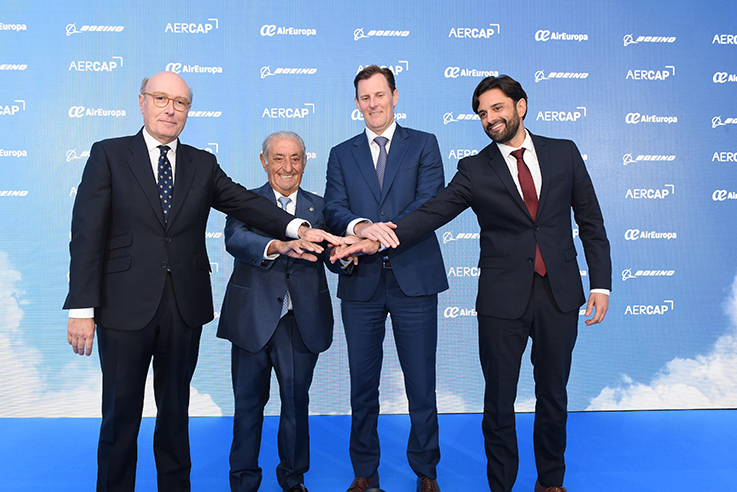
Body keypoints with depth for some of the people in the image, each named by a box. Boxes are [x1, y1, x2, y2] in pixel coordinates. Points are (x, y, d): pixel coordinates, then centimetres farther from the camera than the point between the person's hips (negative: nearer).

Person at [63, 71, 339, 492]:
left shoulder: (203, 164, 10)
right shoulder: (108, 155, 1)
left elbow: (245, 202, -1)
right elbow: (87, 234, -5)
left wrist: (296, 228, -18)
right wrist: (82, 308, -12)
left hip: (185, 308, 3)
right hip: (125, 307, -2)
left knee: (176, 409, 17)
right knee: (121, 413, 9)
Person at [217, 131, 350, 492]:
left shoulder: (319, 207, 9)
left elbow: (334, 261, -2)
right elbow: (234, 239, -17)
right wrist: (277, 245, -36)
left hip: (302, 322, 1)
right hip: (253, 319, -1)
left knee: (296, 402, 11)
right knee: (248, 404, 12)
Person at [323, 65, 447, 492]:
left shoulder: (424, 144, 8)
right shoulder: (342, 154, 14)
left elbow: (431, 200, -7)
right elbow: (334, 209, 0)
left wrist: (386, 232, -22)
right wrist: (358, 226, -23)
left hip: (414, 277, -2)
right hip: (361, 281, 2)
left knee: (422, 382, 7)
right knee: (363, 384, 10)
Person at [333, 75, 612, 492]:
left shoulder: (564, 153, 6)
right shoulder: (475, 170, 1)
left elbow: (591, 221, 7)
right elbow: (432, 213, -9)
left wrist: (601, 283, 2)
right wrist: (380, 239, -23)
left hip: (560, 294, 2)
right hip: (503, 298, -1)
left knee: (553, 395, 15)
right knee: (499, 400, 7)